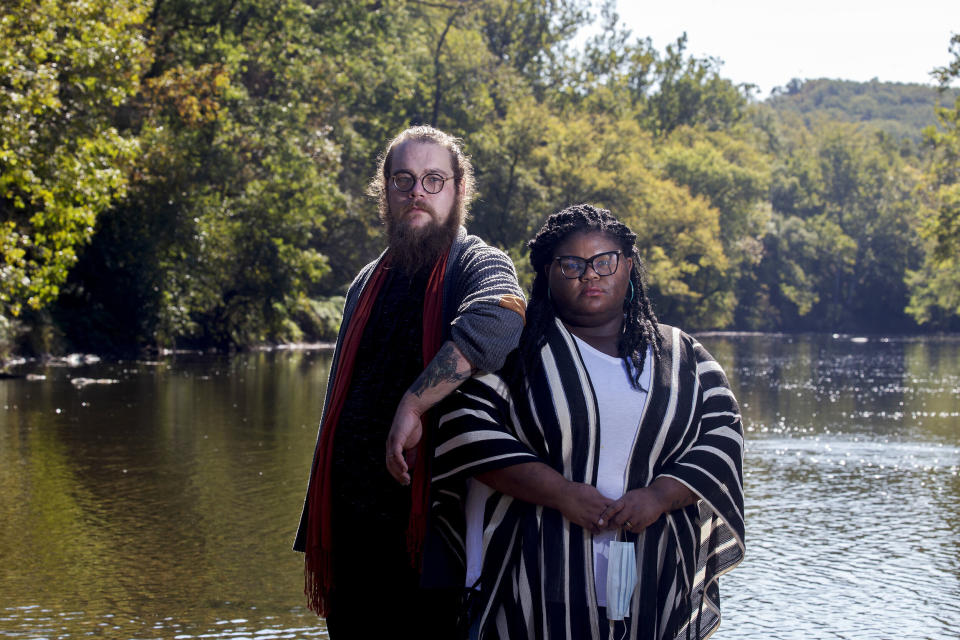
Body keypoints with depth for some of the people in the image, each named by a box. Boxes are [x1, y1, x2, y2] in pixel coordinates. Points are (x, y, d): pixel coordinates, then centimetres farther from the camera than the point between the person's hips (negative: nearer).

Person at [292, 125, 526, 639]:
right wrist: (315, 532, 20)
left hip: (435, 523, -6)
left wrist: (412, 405, -30)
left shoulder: (478, 265, -4)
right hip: (354, 524, 6)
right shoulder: (369, 283, 17)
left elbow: (496, 322, -31)